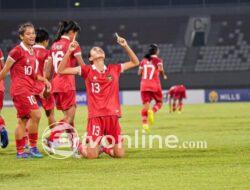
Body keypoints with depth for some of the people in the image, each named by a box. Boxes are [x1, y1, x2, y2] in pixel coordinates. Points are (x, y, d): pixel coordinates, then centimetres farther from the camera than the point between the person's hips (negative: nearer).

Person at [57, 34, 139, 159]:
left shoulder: (114, 69, 12)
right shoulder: (87, 70, 4)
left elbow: (135, 62, 21)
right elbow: (61, 70, -1)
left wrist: (125, 46, 9)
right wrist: (69, 52, -9)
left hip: (113, 115, 3)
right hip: (95, 116, -3)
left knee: (119, 154, 1)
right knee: (92, 155, -10)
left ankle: (104, 147, 33)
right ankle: (81, 147, 24)